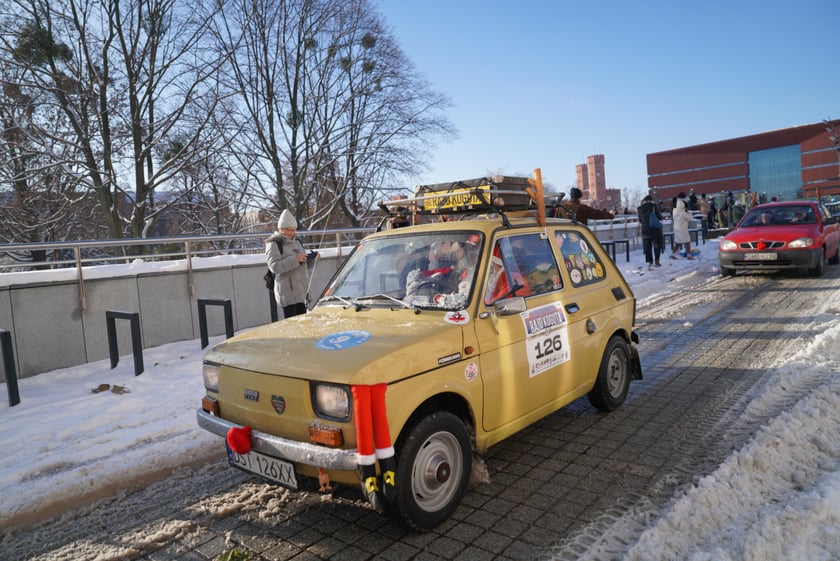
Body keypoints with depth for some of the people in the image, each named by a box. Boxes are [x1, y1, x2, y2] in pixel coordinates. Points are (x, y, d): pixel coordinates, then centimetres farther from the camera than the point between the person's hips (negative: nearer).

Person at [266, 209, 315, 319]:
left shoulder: (296, 242, 18)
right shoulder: (274, 244, -5)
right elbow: (274, 266, -18)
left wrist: (311, 258, 6)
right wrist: (295, 260, -24)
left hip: (301, 289, 8)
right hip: (287, 290, -7)